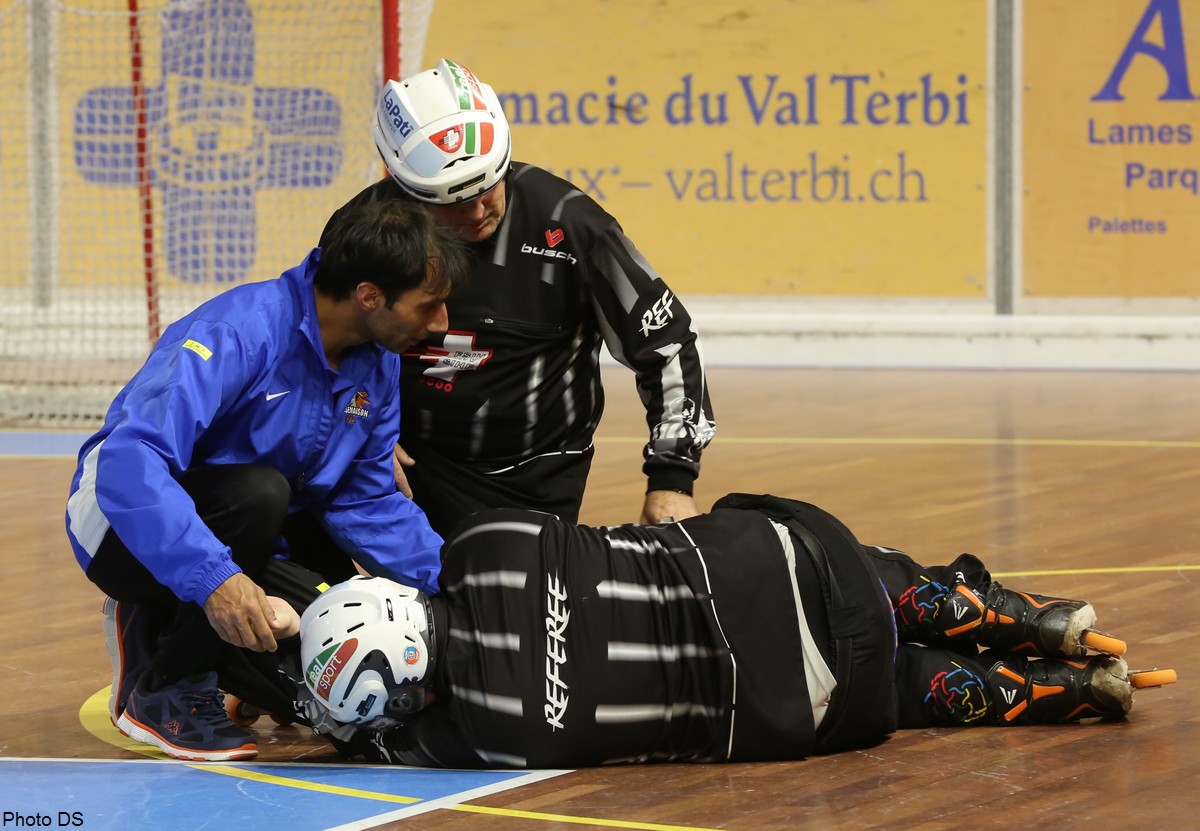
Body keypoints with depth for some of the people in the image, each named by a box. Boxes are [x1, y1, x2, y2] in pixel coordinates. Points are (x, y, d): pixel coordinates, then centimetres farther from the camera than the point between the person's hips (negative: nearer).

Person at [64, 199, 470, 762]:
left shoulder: (377, 367, -4)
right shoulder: (239, 334, -30)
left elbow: (366, 501, 4)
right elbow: (129, 461, -40)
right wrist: (213, 577, -50)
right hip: (129, 522, -8)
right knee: (258, 490, -35)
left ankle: (161, 629, 13)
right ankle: (161, 693, -17)